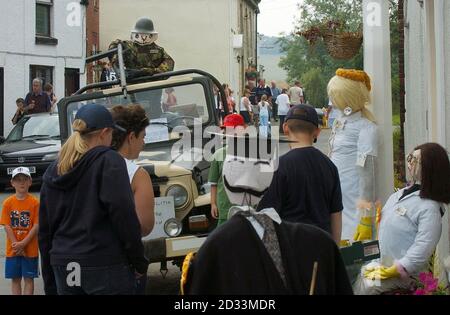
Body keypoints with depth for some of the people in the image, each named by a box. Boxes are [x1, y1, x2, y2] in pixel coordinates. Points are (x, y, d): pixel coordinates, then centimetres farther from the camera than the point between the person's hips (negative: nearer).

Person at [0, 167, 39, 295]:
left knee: (29, 279, 5)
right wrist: (17, 245, -12)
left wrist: (23, 244, -16)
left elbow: (36, 226, -9)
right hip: (12, 249, 2)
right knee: (15, 279, 10)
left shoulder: (35, 202, -6)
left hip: (30, 249, -2)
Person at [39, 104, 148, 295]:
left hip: (63, 266, 6)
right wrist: (138, 261, -5)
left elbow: (44, 230, 14)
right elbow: (124, 215, -14)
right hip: (105, 266, -6)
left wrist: (50, 284, 20)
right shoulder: (108, 161, -7)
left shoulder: (53, 171, 11)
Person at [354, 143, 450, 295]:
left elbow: (423, 248, -24)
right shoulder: (401, 193, 6)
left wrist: (392, 271, -22)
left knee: (366, 286, -19)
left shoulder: (430, 207, -19)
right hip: (381, 262, 8)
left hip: (402, 272, -8)